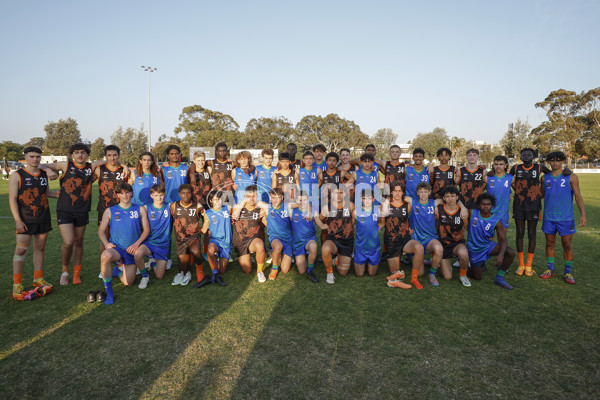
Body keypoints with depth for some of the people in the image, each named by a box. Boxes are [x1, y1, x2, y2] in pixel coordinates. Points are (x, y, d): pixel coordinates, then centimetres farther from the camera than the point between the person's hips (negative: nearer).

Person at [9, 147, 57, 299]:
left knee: (40, 248, 10)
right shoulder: (17, 176, -4)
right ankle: (17, 284, 2)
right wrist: (18, 220, -14)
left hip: (43, 218, 5)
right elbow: (12, 199, -7)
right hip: (25, 220, -5)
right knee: (21, 250, -5)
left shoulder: (44, 175, 10)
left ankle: (38, 279, 21)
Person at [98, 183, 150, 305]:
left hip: (132, 249, 1)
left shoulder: (140, 210, 5)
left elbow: (146, 229, 4)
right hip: (116, 248, -1)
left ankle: (117, 272, 37)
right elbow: (101, 231, 6)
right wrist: (106, 243, -13)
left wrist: (136, 244, -10)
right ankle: (108, 293, -21)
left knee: (127, 283, 0)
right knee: (105, 256, -38)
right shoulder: (110, 211, 5)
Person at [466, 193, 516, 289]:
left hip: (488, 246, 2)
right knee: (477, 278, 2)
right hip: (474, 249, -1)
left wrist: (501, 254, -33)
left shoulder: (497, 221, -14)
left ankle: (499, 277, -5)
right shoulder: (472, 213, -14)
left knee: (511, 253, -24)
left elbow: (503, 240, -18)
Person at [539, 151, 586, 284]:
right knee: (550, 243, 9)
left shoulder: (571, 177, -2)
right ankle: (550, 269, 21)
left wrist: (583, 215, -10)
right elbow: (540, 194, 16)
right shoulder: (545, 177, 5)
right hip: (549, 217, 2)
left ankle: (568, 272, 16)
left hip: (566, 217, -2)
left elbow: (578, 197, -2)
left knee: (567, 245, 3)